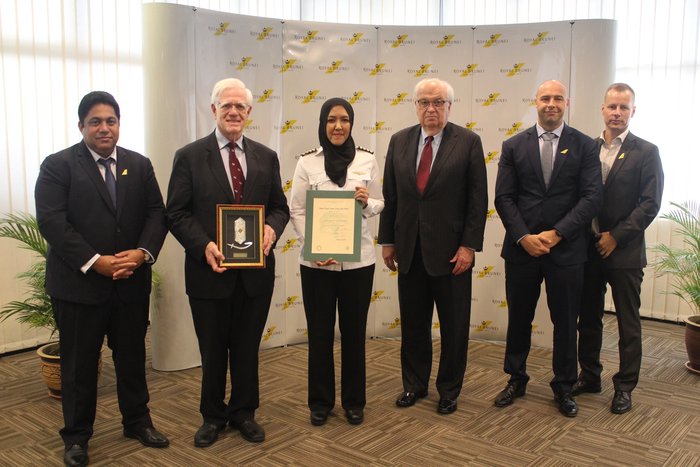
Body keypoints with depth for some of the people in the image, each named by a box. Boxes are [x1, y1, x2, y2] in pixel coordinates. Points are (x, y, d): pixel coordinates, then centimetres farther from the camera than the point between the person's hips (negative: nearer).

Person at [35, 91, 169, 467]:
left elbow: (156, 213, 4)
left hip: (132, 282, 4)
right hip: (79, 283, -3)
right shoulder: (58, 165, -4)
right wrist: (95, 262, -19)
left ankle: (137, 421, 32)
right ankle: (76, 436, 24)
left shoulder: (140, 165, 8)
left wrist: (142, 252, -14)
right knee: (79, 363, 8)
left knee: (133, 356, 15)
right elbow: (52, 222, -13)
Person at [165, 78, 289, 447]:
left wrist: (272, 228, -12)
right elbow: (176, 213, -4)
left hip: (256, 270, 2)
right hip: (209, 269, -2)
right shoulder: (189, 156, -2)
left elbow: (279, 207, 10)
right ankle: (212, 415, 33)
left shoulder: (266, 157, 6)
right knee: (213, 351, 13)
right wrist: (203, 246, -19)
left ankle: (243, 412, 34)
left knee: (247, 348, 14)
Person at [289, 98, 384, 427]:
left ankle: (354, 400, 27)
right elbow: (296, 210, 0)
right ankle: (321, 401, 26)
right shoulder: (307, 162, -1)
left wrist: (367, 202, -15)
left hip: (358, 259, 1)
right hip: (316, 261, -1)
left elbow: (380, 205, 9)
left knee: (354, 331, 11)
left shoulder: (367, 160, 2)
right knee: (320, 332, 8)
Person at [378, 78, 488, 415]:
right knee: (412, 323, 13)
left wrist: (469, 245, -11)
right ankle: (414, 384, 29)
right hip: (409, 249, 3)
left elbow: (478, 198, -6)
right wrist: (387, 241, 6)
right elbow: (390, 195, 9)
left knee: (454, 326, 8)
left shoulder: (468, 142, -3)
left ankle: (449, 390, 25)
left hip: (451, 250, -3)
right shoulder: (400, 141, 7)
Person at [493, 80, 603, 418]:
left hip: (566, 249, -1)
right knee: (518, 318, 11)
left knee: (566, 321, 9)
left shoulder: (584, 146, 2)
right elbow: (504, 197, 0)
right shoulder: (514, 146, 5)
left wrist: (557, 234, -14)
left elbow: (592, 197, -6)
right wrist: (523, 237, -11)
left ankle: (563, 386, 25)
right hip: (521, 247, 1)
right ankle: (516, 379, 29)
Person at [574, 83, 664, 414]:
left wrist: (616, 236, -13)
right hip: (588, 249, 4)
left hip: (625, 251, -3)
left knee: (628, 323, 5)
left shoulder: (646, 152, -3)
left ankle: (625, 387, 18)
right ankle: (589, 377, 28)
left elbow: (650, 204, -9)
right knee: (588, 318, 13)